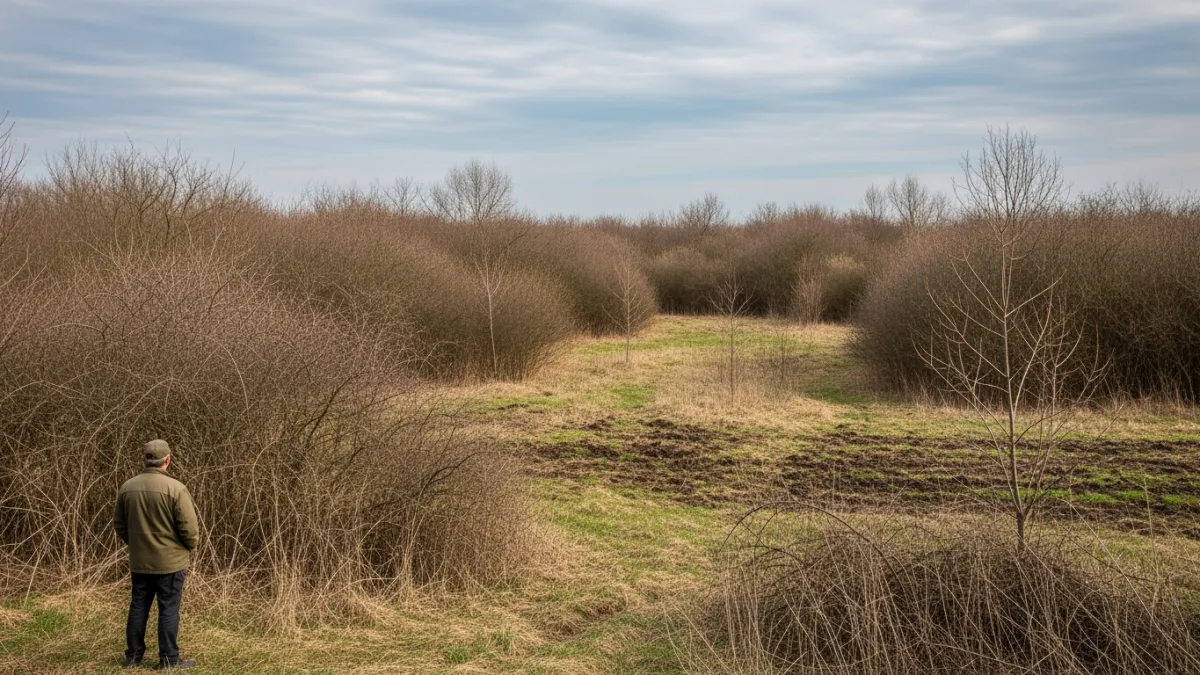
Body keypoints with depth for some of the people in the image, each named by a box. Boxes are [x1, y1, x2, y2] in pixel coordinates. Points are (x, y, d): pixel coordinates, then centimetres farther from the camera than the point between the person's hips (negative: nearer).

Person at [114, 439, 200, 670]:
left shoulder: (127, 487, -1)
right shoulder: (175, 488, -17)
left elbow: (119, 525, 9)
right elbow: (189, 528, -16)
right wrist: (191, 544, 5)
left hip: (139, 561, 5)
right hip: (170, 561, -5)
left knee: (138, 607, 15)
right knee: (168, 609, 3)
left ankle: (133, 655, 23)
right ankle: (169, 659, 8)